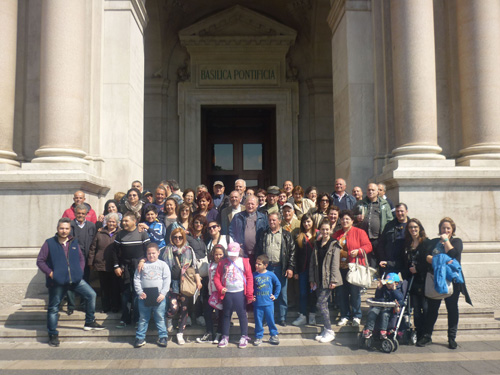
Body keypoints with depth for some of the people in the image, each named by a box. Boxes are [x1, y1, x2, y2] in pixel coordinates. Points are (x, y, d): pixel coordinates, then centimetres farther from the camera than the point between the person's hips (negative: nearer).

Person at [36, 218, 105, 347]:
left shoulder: (74, 242, 9)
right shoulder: (49, 243, -2)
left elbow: (81, 258, 18)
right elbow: (40, 261, -2)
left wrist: (80, 271, 2)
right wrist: (50, 273, -12)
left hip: (75, 279, 3)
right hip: (57, 281, -3)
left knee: (91, 294, -4)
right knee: (53, 308, 5)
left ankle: (89, 322, 12)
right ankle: (53, 335, 20)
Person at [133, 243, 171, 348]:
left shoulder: (163, 265, 4)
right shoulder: (142, 265, 7)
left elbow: (167, 280, 0)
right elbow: (136, 279, 5)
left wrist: (163, 293, -9)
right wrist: (140, 292, -5)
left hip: (159, 296, -1)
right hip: (144, 296, 1)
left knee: (160, 318, 5)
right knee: (143, 319, 9)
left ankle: (162, 337, 14)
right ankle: (140, 338, 18)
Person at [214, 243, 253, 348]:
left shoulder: (244, 262, 1)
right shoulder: (223, 263, 4)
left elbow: (250, 278, -2)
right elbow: (217, 278, 3)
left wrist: (250, 295, -6)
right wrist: (220, 288, -15)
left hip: (240, 293, -1)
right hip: (227, 293, 2)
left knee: (242, 314, 5)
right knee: (226, 315, 12)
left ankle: (244, 337, 19)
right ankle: (225, 337, 24)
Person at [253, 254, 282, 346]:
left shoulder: (271, 275, -3)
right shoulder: (254, 275, -2)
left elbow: (278, 285, 9)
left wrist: (275, 295, 5)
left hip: (268, 303, 0)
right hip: (257, 303, 1)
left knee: (270, 320, 8)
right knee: (258, 321, 8)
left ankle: (274, 336, 24)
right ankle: (258, 337, 22)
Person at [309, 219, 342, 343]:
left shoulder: (334, 244, -5)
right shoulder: (317, 244, 12)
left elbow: (335, 263, -10)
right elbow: (312, 262, 12)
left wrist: (333, 280, -16)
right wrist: (312, 279, 7)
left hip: (328, 280, -6)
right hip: (319, 280, 6)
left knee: (321, 304, -10)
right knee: (323, 304, 9)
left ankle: (329, 331, -1)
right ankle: (326, 330, 18)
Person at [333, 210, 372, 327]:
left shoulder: (359, 232, 2)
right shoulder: (337, 234, 16)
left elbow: (368, 246, -3)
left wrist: (358, 251, -17)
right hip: (340, 268, 4)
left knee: (355, 292, -1)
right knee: (341, 293, 5)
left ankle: (356, 316, 14)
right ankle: (344, 316, 17)